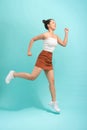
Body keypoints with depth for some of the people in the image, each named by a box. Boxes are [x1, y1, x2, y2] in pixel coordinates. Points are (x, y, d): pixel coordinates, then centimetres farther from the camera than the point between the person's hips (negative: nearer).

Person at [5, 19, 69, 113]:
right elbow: (33, 39, -1)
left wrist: (66, 33, 11)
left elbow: (64, 44, 13)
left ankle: (53, 102, 12)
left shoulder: (56, 36, 14)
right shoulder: (45, 35, -6)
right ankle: (14, 74, 5)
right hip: (43, 57, -6)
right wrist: (29, 51, -3)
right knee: (32, 77, -16)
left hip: (49, 60, 7)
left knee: (52, 81, 4)